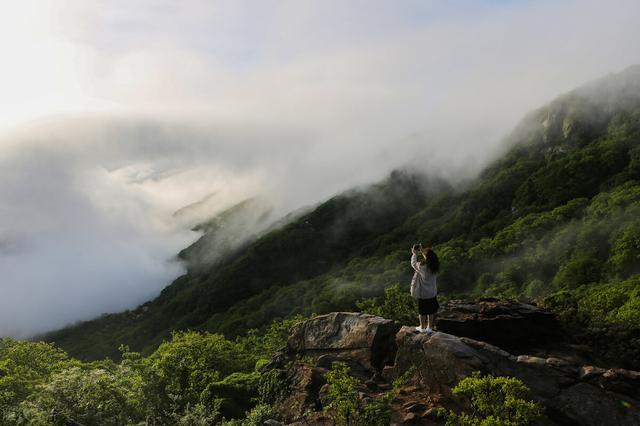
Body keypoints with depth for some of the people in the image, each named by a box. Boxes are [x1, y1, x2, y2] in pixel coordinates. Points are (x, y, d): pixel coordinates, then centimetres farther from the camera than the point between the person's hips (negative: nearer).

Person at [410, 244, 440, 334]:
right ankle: (430, 328, 29)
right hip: (432, 293, 4)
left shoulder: (422, 267, -25)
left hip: (423, 293, -4)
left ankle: (422, 328, 30)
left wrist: (414, 254, 9)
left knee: (422, 311, 14)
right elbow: (428, 260, 10)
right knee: (431, 311, 17)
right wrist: (421, 252, 16)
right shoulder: (434, 266, -11)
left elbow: (413, 264, -5)